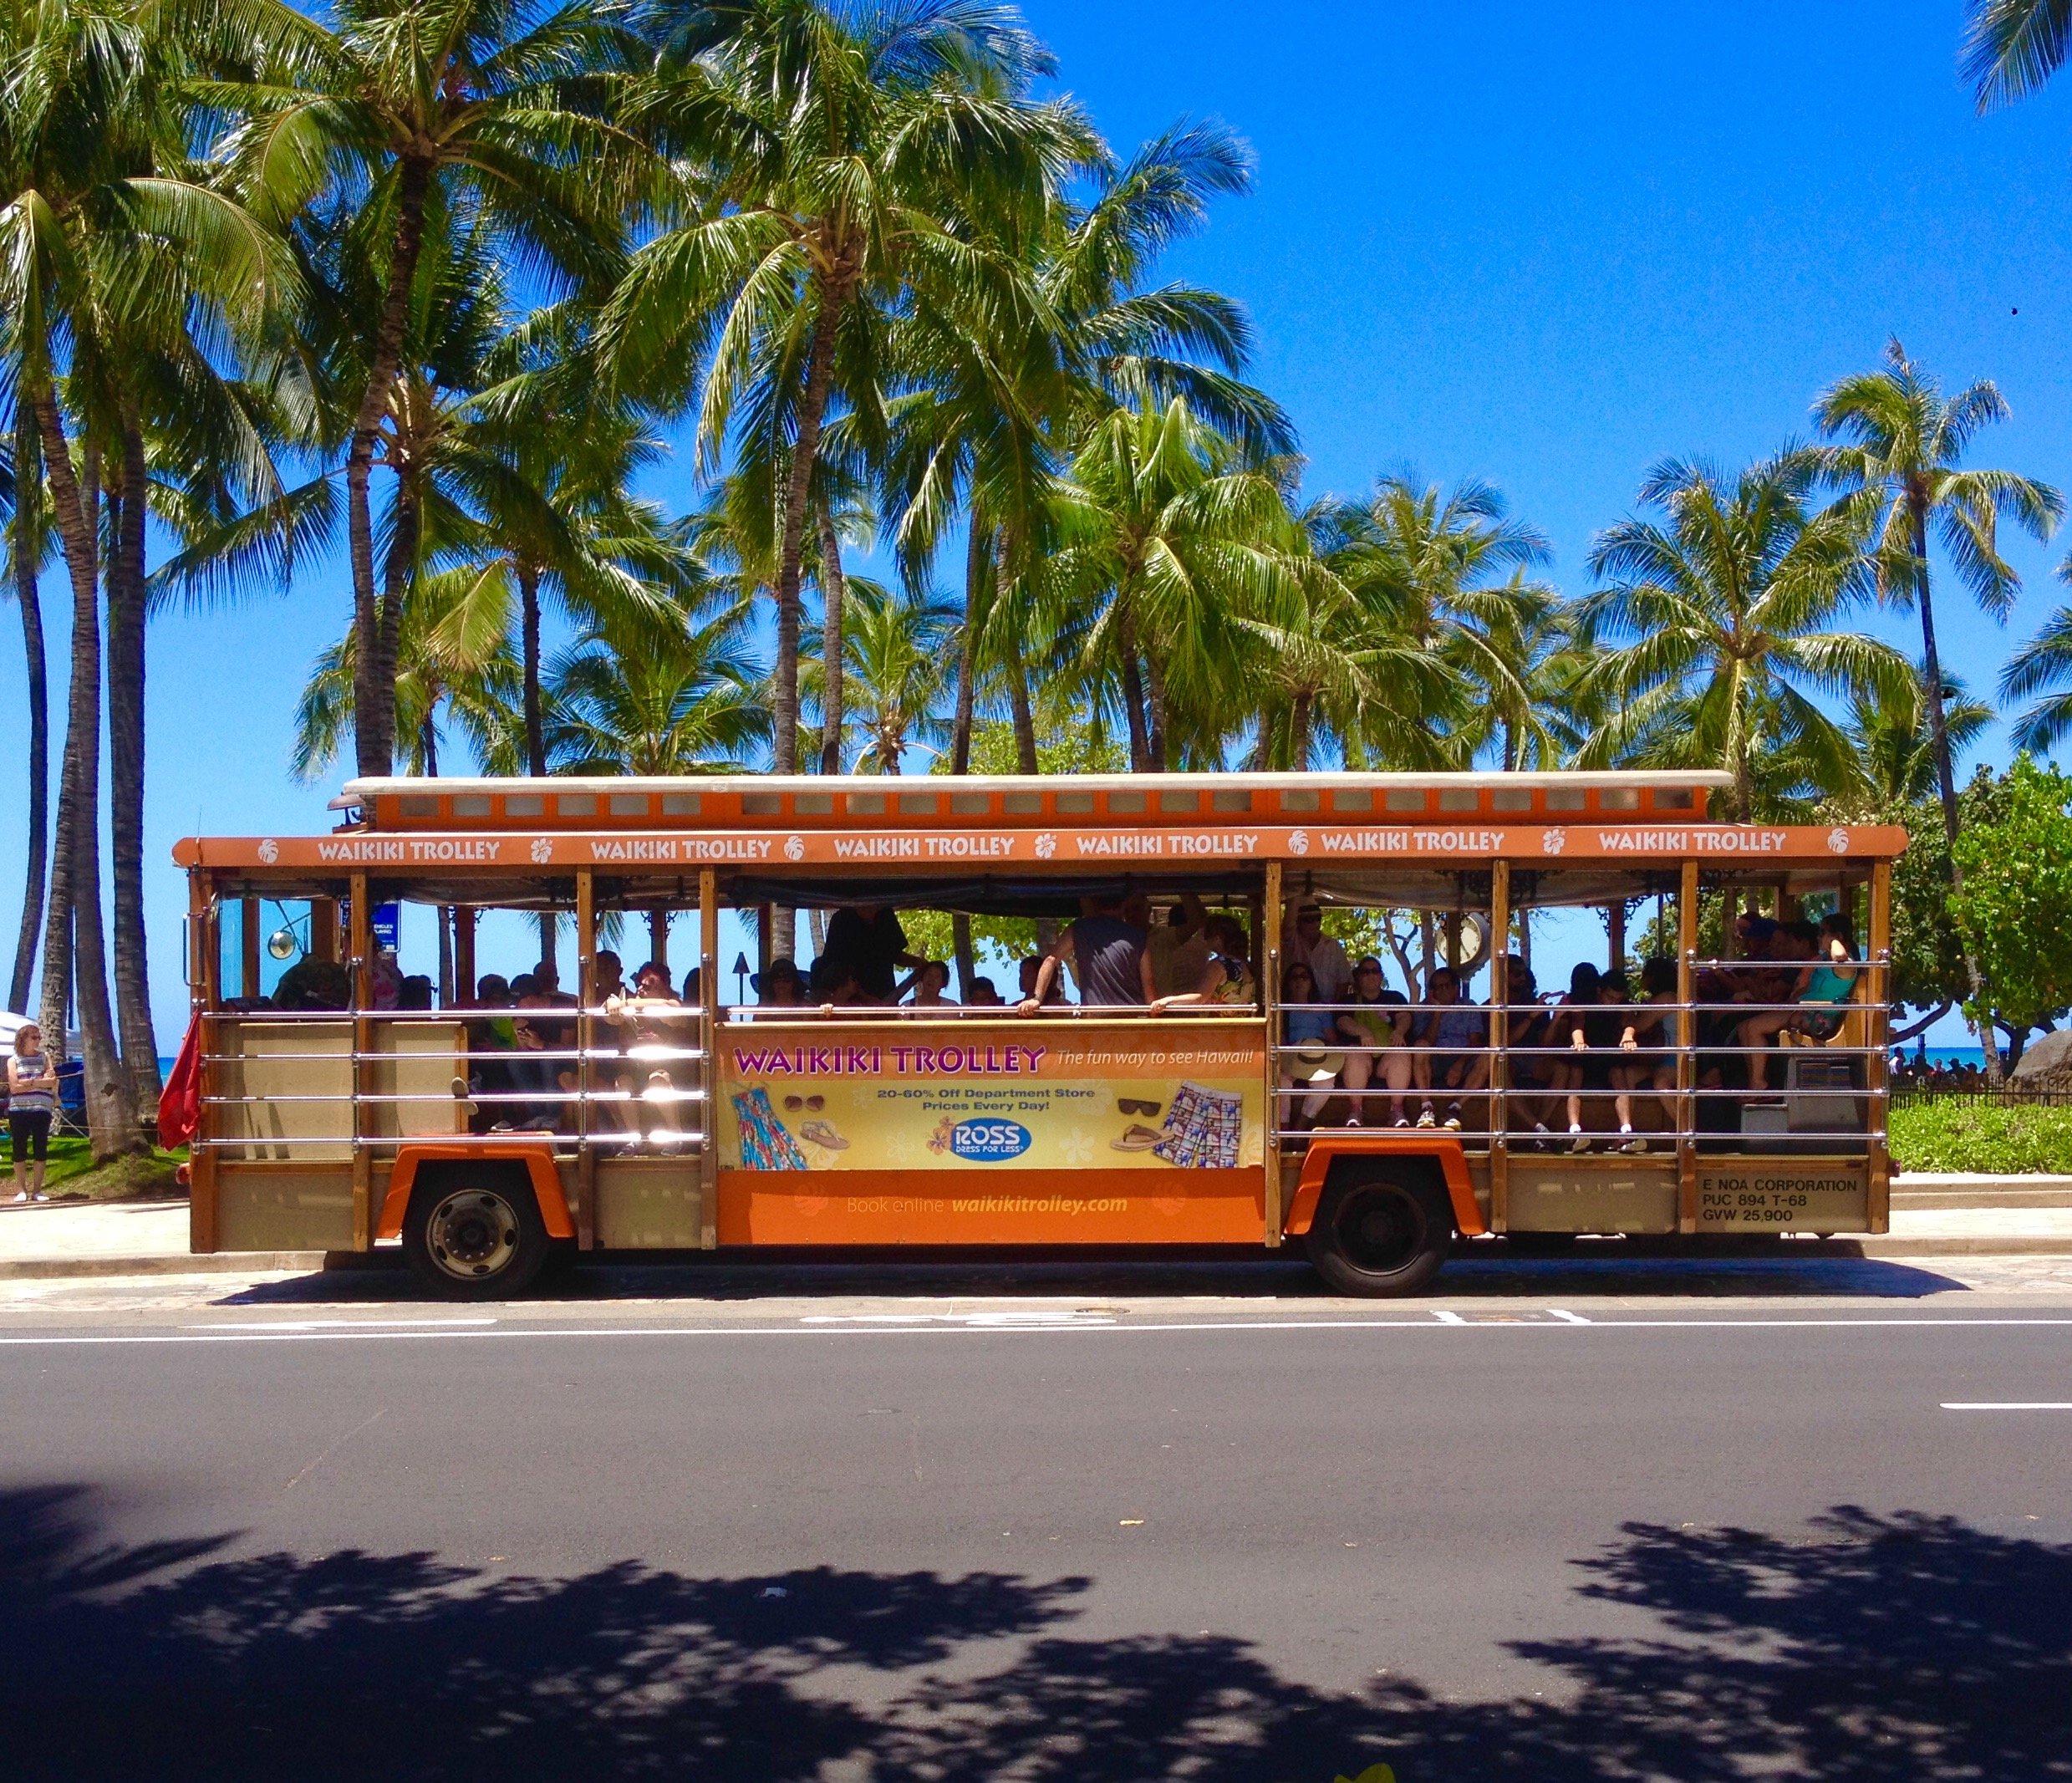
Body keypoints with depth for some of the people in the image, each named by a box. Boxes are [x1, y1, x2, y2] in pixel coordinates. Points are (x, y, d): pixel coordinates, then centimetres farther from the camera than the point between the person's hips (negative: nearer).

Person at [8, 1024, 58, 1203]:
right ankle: (21, 1189, 9)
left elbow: (52, 1082, -2)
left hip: (42, 1109, 1)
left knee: (41, 1149, 0)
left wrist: (29, 1082, -11)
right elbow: (14, 1087, -6)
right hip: (19, 1110, -1)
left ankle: (37, 1189, 6)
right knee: (19, 1148, 0)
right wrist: (41, 1082, -7)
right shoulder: (13, 1061, 6)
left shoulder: (44, 1057, 11)